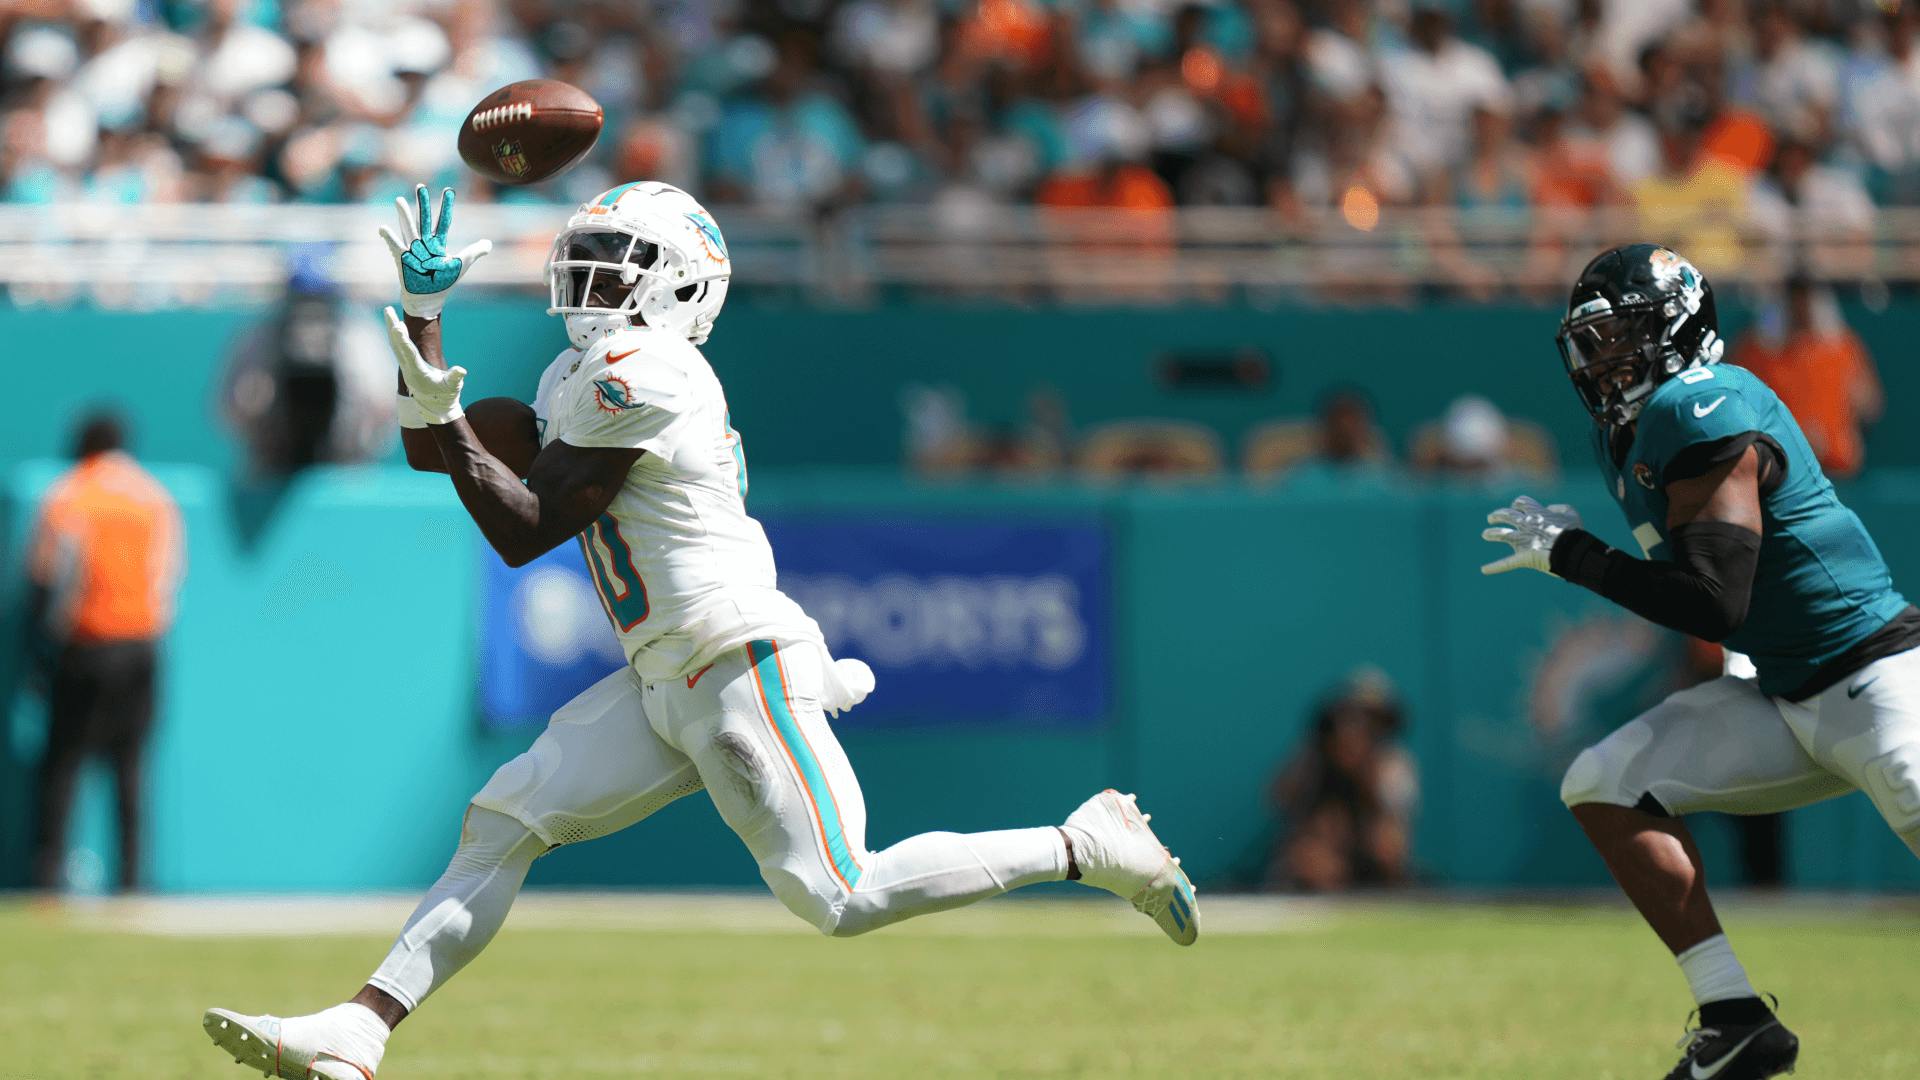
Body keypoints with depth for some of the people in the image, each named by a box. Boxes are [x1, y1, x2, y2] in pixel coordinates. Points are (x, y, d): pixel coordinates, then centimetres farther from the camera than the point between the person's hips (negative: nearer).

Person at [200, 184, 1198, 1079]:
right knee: (501, 824, 1)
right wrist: (422, 308, 14)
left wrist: (447, 421, -13)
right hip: (667, 685, 10)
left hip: (736, 666, -10)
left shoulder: (637, 372, -13)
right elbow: (435, 451, 19)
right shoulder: (584, 376, 16)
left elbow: (526, 532, -13)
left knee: (840, 899, -11)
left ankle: (1090, 845, 1)